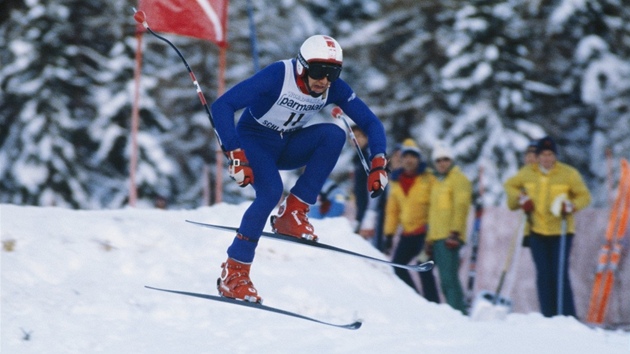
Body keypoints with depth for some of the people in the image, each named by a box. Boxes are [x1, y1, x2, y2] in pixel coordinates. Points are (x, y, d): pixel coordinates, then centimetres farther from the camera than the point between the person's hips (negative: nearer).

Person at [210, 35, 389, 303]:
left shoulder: (334, 88, -15)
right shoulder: (278, 76, -29)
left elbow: (370, 122, -8)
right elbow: (222, 106, -33)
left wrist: (378, 164, -25)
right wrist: (235, 155, -42)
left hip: (288, 145, 5)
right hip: (253, 141, -5)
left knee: (334, 134, -23)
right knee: (271, 191, -32)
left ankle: (293, 213, -17)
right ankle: (233, 273, -21)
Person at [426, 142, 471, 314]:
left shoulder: (458, 179, -1)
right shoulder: (438, 182, 25)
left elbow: (460, 206, -12)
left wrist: (455, 232, -20)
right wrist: (430, 238, 22)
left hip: (449, 237, -9)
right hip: (437, 238, 9)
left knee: (449, 277, -16)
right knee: (446, 281, 6)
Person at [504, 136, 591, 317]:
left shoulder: (569, 173, -3)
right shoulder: (527, 174, 5)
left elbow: (584, 196, 4)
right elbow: (510, 186, 21)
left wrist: (571, 206, -15)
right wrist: (521, 199, 3)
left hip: (561, 231, -3)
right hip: (537, 231, 3)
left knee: (560, 274, -9)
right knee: (544, 275, 1)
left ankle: (567, 318, -6)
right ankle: (548, 317, 5)